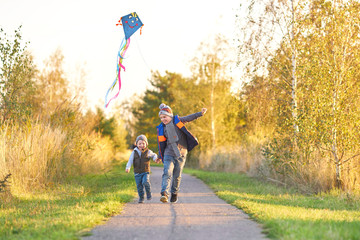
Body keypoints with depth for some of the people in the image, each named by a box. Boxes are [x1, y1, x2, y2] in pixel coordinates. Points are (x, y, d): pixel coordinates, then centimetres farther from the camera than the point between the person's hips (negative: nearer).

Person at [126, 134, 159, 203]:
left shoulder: (148, 152, 1)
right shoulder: (134, 152, 0)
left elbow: (154, 155, 19)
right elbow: (130, 160, -5)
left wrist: (155, 159, -3)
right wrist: (128, 168, -19)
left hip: (146, 172, -2)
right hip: (137, 172, 2)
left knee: (145, 182, -23)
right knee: (139, 186, 2)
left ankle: (149, 193, -1)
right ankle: (141, 198, 18)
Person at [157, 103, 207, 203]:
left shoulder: (178, 120, 1)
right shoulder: (161, 128, 5)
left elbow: (190, 118, -4)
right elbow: (161, 143, 13)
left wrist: (201, 113, -17)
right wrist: (160, 156, 19)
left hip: (181, 154, -1)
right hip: (169, 154, 1)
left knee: (177, 176, 6)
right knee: (167, 173, -17)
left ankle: (174, 193, 23)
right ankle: (165, 194, -26)